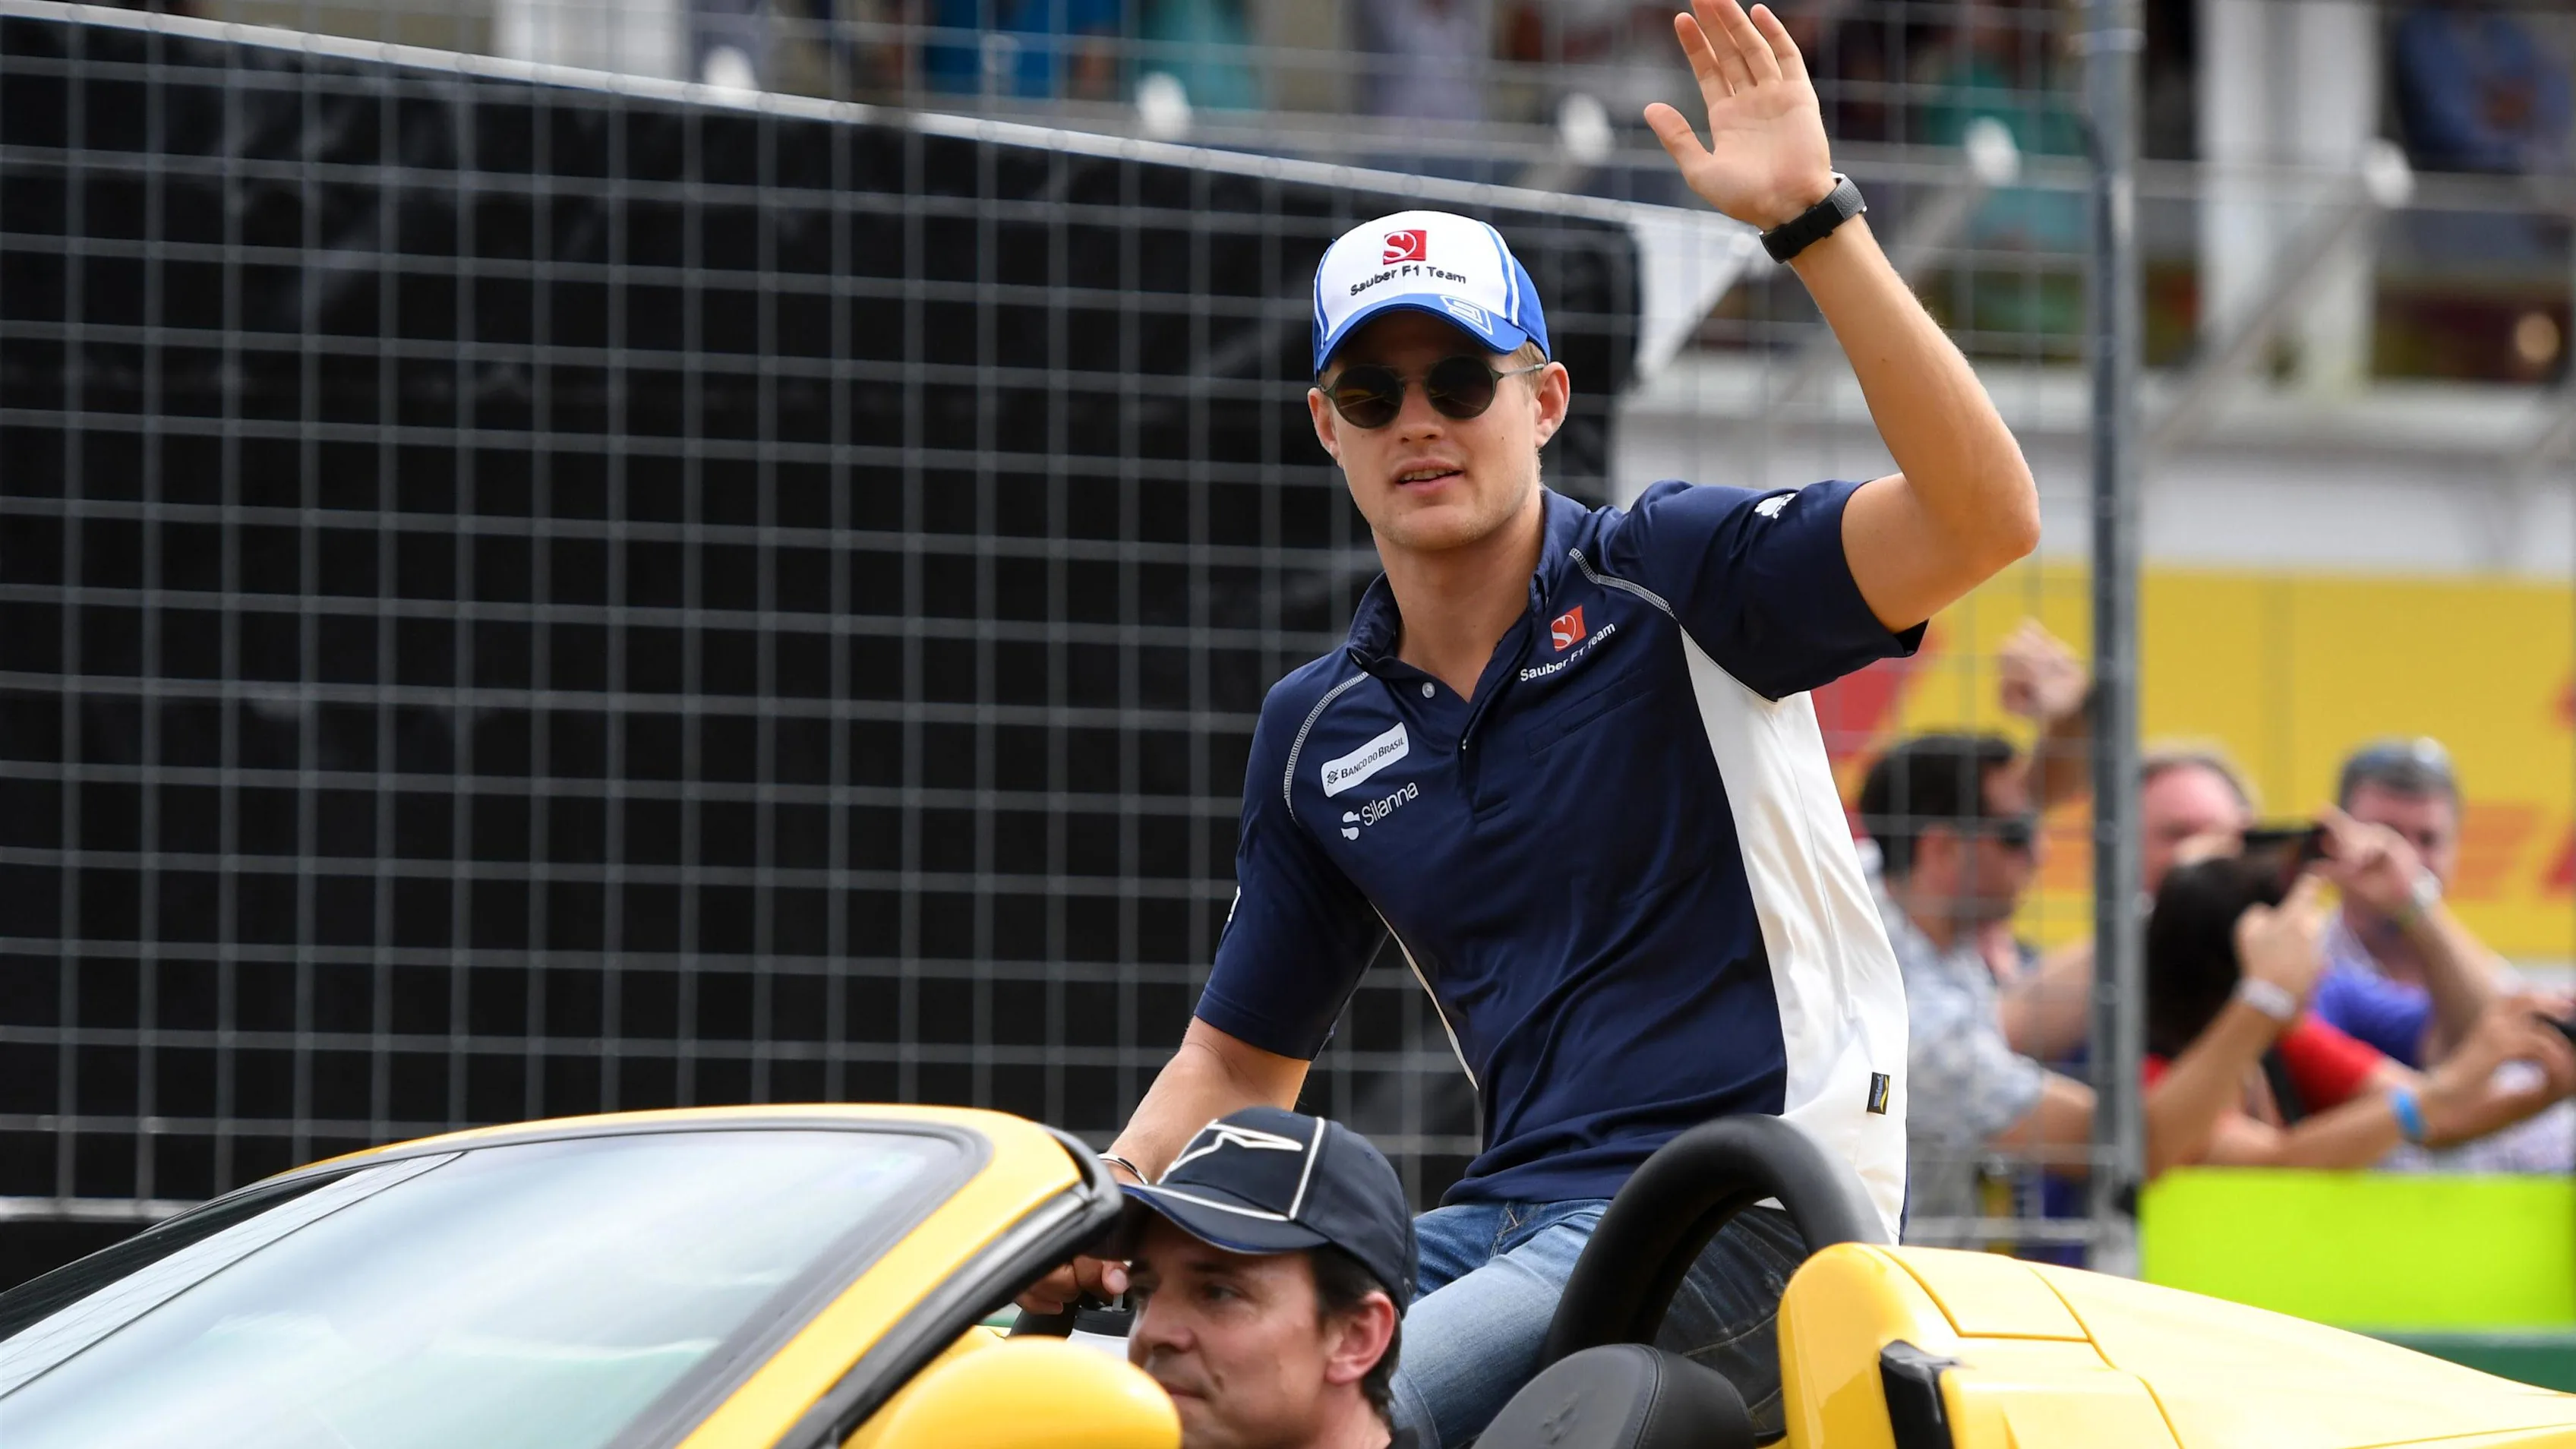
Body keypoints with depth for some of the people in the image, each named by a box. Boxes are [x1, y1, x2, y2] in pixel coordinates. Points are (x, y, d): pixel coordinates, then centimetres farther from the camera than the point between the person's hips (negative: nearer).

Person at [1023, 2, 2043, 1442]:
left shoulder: (1670, 580, -2)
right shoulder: (1318, 731, 16)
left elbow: (1983, 521, -19)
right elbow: (1239, 1062, 24)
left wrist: (1811, 218, -26)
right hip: (1512, 1212, 7)